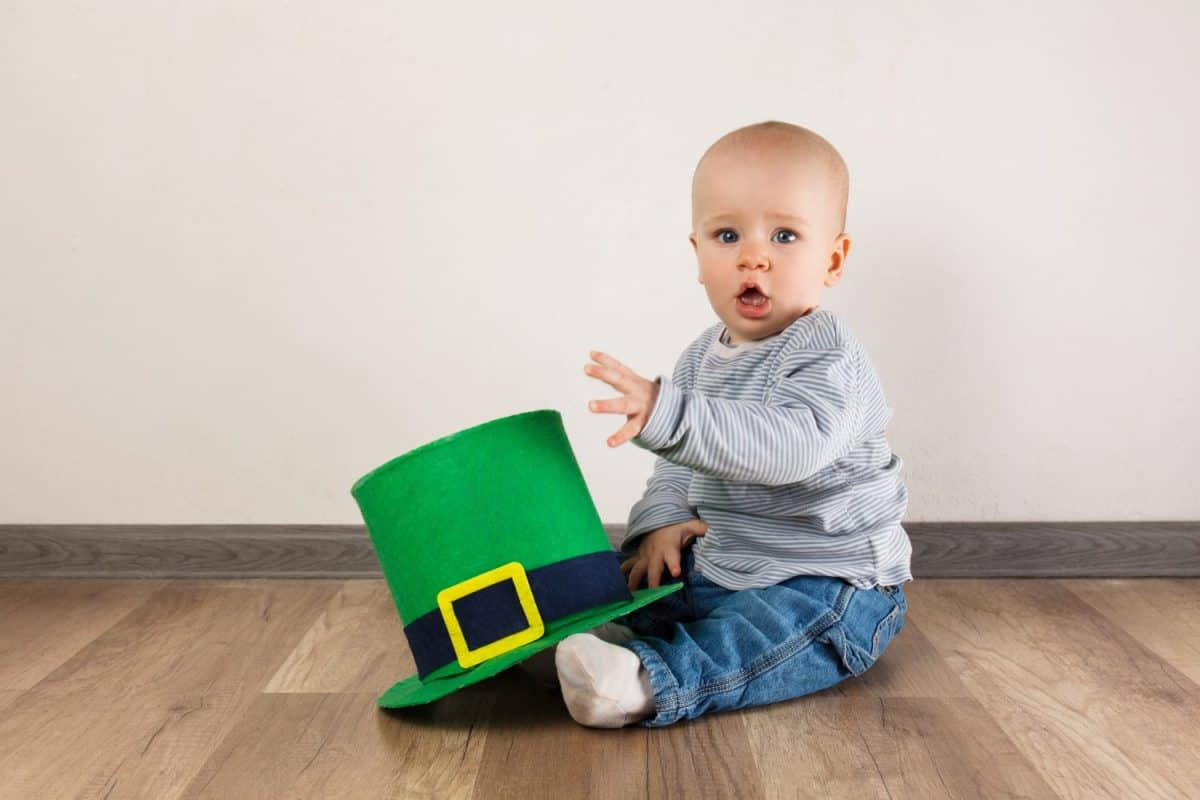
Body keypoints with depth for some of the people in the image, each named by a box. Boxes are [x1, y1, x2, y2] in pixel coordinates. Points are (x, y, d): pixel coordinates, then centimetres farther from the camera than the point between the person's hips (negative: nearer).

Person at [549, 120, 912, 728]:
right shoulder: (702, 357, 7)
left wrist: (667, 414, -49)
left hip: (831, 584, -9)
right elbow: (680, 462, 18)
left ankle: (651, 681, -49)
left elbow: (793, 446, -40)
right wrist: (662, 520, -3)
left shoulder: (826, 359, -20)